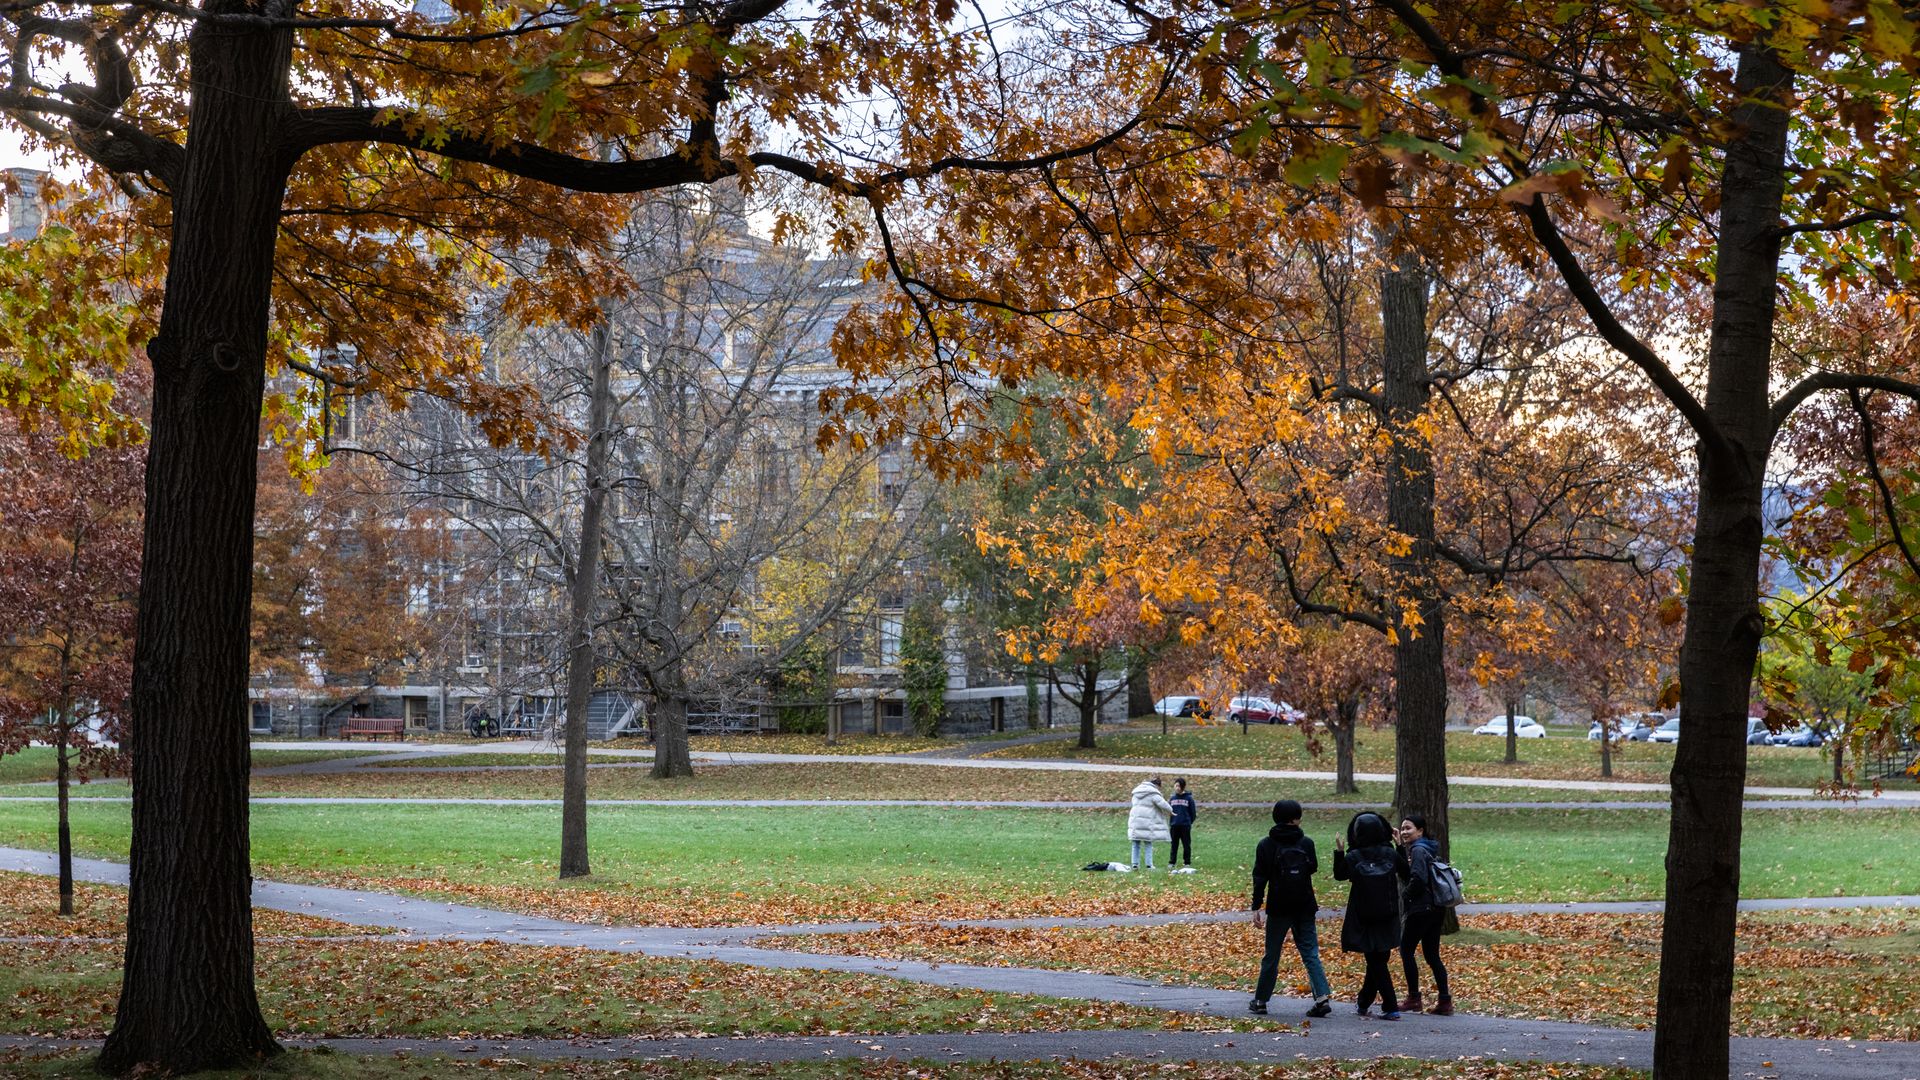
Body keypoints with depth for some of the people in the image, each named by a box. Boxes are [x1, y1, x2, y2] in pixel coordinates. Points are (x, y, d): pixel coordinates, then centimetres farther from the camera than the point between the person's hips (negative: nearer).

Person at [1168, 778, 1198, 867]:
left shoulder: (1188, 798, -3)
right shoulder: (1172, 799, 7)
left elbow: (1193, 813, 3)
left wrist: (1189, 822, 1)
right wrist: (1170, 824, 8)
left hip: (1185, 826, -3)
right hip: (1174, 826, 3)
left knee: (1186, 845, 3)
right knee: (1174, 845, 7)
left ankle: (1188, 862, 10)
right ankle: (1172, 862, 11)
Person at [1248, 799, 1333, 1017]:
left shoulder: (1265, 846, -5)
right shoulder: (1306, 843, -3)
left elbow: (1260, 878, -6)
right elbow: (1314, 868, 10)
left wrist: (1256, 907, -4)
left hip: (1278, 909, -1)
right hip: (1305, 908, 1)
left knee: (1271, 956, 9)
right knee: (1310, 954, 4)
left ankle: (1260, 1001, 16)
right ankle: (1323, 997, -10)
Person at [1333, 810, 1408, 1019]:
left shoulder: (1353, 857, -12)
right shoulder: (1391, 854, -6)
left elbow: (1339, 875, 6)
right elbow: (1405, 873, 11)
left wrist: (1339, 853, 11)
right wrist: (1401, 847, 15)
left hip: (1364, 919, -3)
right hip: (1387, 918, 3)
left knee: (1376, 962, 2)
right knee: (1377, 960, 16)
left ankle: (1391, 1008, -5)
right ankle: (1364, 1003, 24)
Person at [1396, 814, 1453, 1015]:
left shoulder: (1418, 850, -13)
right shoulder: (1429, 850, 17)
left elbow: (1418, 879, -23)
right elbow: (1407, 874, 20)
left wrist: (1405, 894, -7)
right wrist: (1402, 848, 9)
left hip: (1421, 909, -9)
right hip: (1436, 909, 9)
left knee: (1406, 949, 2)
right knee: (1432, 955, 10)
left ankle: (1414, 998, 4)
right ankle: (1444, 1001, 5)